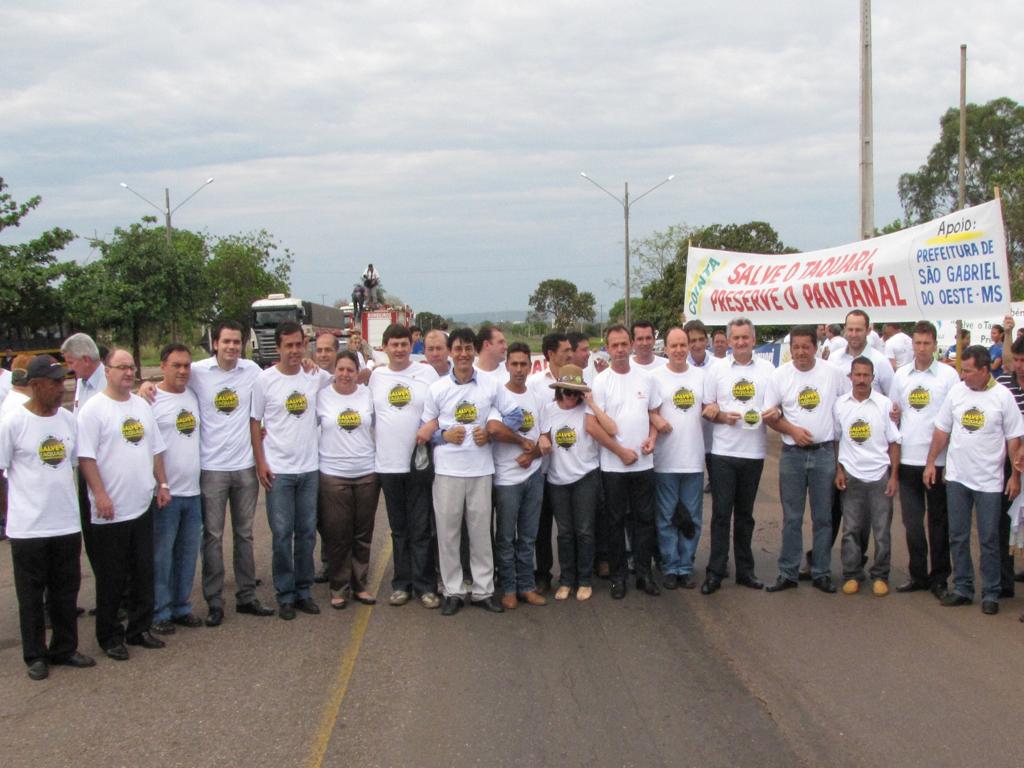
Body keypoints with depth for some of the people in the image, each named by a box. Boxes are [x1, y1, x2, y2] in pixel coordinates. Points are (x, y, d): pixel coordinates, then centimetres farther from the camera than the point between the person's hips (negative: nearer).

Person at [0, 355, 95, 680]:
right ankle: (35, 656, 21)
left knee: (66, 592, 14)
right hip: (28, 528, -5)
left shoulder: (68, 419, 3)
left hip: (68, 524, 5)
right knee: (31, 595, 9)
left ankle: (65, 649, 28)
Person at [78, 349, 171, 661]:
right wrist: (100, 495, -19)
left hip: (143, 506, 6)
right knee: (111, 578, 3)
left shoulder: (142, 405, 11)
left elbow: (155, 449, 17)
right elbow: (86, 457, -14)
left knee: (144, 573, 12)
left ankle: (140, 629, 25)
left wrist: (162, 484, 11)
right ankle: (110, 637, 15)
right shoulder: (94, 409, -9)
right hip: (111, 511, -6)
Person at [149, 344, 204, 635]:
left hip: (193, 490, 6)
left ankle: (181, 606, 25)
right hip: (166, 492, -6)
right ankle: (159, 612, 13)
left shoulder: (194, 396, 9)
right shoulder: (151, 400, -10)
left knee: (188, 553, 13)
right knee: (162, 555, 2)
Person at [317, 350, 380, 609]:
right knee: (337, 535, 2)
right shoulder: (322, 396, -1)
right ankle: (339, 588, 14)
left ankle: (359, 585, 21)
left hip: (367, 473, 2)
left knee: (363, 534, 9)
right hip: (333, 475, -2)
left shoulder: (368, 395, 4)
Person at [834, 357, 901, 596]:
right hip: (851, 475, 1)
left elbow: (894, 442, 1)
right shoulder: (840, 404, 1)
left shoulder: (884, 404, -2)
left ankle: (880, 576, 14)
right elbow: (835, 440, 8)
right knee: (851, 529, 5)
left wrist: (894, 476, -3)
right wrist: (838, 471, 1)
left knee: (882, 529, 3)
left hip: (880, 475, -1)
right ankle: (851, 575, 14)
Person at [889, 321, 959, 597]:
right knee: (912, 521, 8)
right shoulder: (901, 375, 9)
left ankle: (939, 577, 15)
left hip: (938, 460, -3)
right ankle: (918, 575, 18)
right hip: (907, 459, 3)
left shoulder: (948, 375, -2)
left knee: (938, 520, 5)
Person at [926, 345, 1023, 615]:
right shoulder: (956, 392, 0)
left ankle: (991, 593, 15)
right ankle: (962, 588, 21)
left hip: (989, 481, -3)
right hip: (957, 477, 3)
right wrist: (931, 462, 6)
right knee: (958, 537, 10)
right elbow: (942, 430, 8)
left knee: (989, 540, 4)